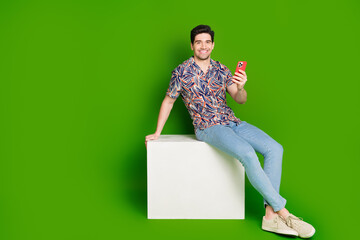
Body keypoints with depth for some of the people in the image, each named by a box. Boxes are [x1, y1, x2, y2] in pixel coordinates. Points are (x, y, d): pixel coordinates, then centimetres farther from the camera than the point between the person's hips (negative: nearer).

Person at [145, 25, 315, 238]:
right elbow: (168, 101, 10)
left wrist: (240, 88, -15)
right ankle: (282, 211, -20)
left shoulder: (221, 70, 12)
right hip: (208, 128, -6)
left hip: (233, 123, 6)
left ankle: (270, 215, -16)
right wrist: (157, 132, 11)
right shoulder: (182, 72, 0)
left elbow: (241, 100, 9)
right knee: (248, 153, -32)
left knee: (275, 149, -15)